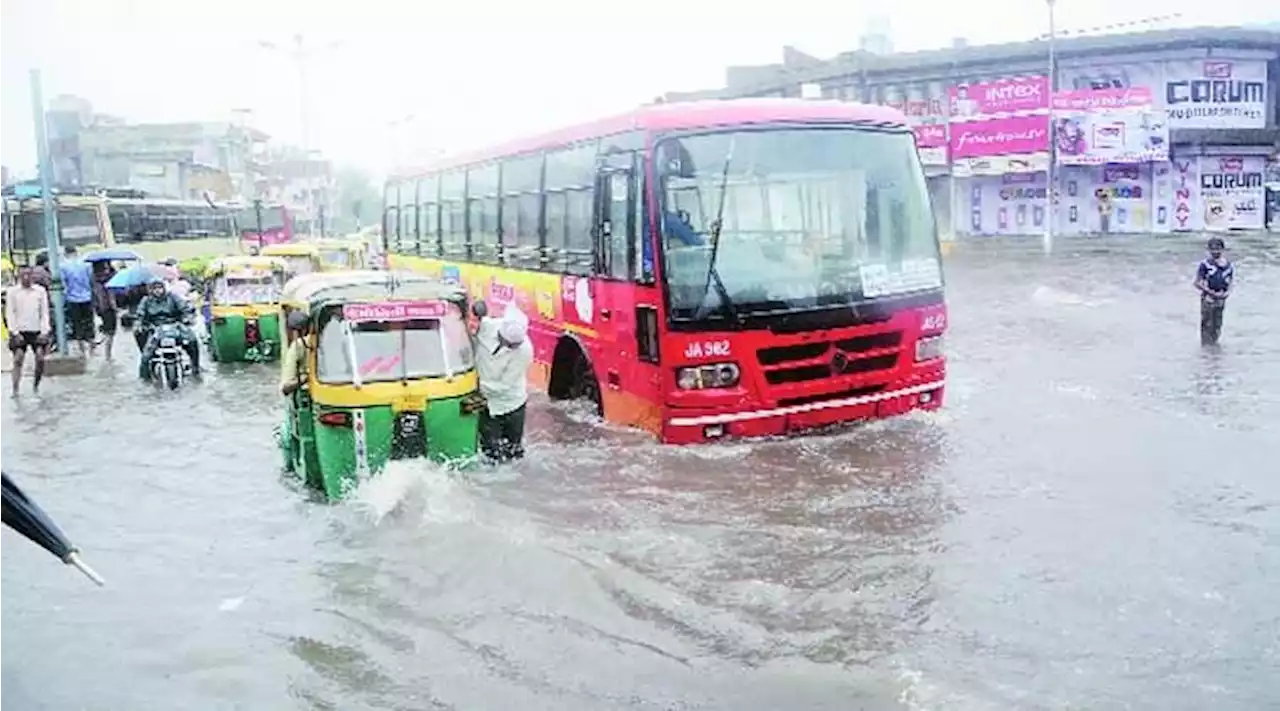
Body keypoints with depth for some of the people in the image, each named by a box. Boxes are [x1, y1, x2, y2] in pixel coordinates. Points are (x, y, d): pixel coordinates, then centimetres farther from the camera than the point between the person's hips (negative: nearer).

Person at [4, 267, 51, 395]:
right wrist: (15, 332, -7)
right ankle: (15, 389, -5)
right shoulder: (12, 291, 1)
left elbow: (44, 312, 6)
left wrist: (44, 331, -3)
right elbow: (10, 314, 1)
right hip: (19, 332, -1)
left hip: (37, 331, 1)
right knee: (18, 359, -8)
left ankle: (36, 386, 11)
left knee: (40, 358, -7)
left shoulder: (40, 291, 5)